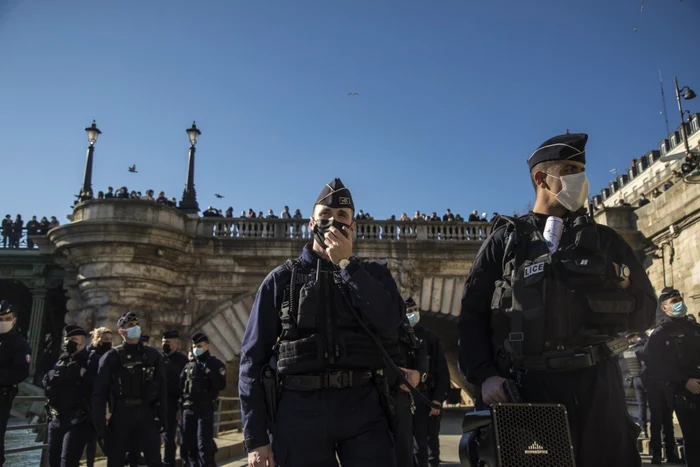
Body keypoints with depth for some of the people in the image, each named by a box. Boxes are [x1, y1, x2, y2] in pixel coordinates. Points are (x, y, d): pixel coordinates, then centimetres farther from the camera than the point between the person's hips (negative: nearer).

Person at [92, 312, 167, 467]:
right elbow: (100, 391, -3)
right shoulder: (112, 356, -1)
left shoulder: (152, 355, 6)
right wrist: (99, 422, -9)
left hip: (146, 413, 1)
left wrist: (162, 416, 2)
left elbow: (161, 388, 7)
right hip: (120, 414, -1)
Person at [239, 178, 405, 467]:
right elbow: (253, 357, 4)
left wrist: (346, 264, -6)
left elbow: (389, 320, -8)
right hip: (300, 408, 0)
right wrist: (255, 437, -2)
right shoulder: (282, 278, 9)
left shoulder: (373, 274, 13)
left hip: (363, 407, 1)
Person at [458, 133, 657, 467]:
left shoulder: (604, 240, 14)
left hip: (597, 384, 3)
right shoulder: (506, 240, 7)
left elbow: (645, 308, 13)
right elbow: (472, 315, 3)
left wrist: (605, 304, -6)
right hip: (530, 387, -2)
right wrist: (485, 375, -11)